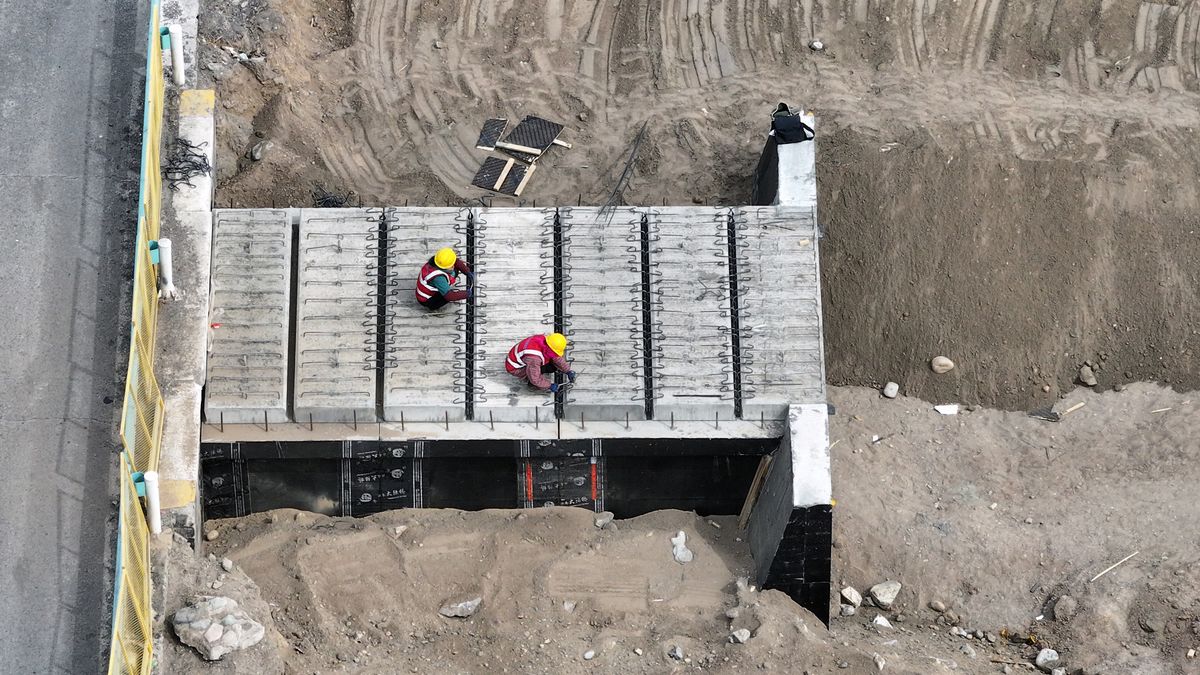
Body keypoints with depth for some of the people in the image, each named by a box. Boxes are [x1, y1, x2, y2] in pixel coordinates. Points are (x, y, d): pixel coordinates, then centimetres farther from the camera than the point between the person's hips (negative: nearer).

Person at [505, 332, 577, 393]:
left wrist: (568, 371, 0)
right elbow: (535, 379, -33)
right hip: (515, 368, -8)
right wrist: (549, 385, -24)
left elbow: (557, 358, 0)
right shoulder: (534, 357, -42)